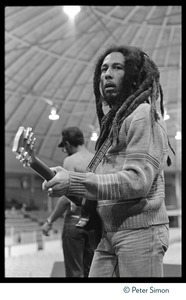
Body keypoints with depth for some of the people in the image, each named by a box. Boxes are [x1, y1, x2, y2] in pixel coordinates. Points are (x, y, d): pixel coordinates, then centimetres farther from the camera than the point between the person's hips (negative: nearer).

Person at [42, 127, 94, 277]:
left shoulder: (71, 160, -8)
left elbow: (67, 198, -16)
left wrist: (50, 220, -7)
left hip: (75, 220, -6)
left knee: (75, 272, 0)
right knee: (90, 270, 15)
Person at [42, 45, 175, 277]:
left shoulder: (144, 115, -8)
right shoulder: (114, 121, 18)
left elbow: (138, 180, -18)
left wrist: (73, 182, -23)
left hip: (140, 231, -8)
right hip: (109, 234, 8)